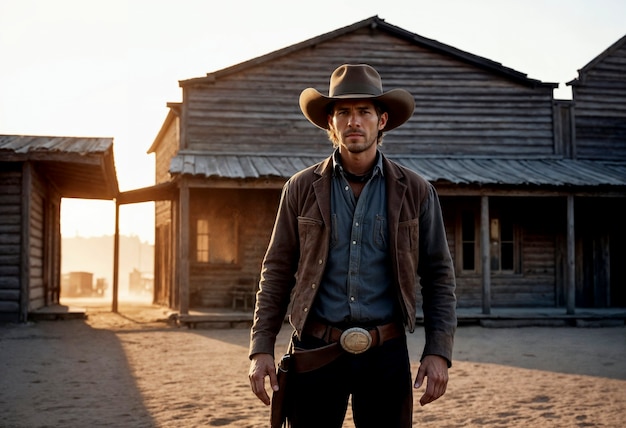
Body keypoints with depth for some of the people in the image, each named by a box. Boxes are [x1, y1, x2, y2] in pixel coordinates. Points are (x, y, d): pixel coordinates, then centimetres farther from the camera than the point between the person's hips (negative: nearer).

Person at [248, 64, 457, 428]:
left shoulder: (416, 192, 2)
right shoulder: (301, 189, 2)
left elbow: (439, 277, 4)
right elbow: (277, 272, 4)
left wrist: (439, 352, -6)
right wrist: (262, 349, -4)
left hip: (386, 354, 0)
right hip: (315, 352, 0)